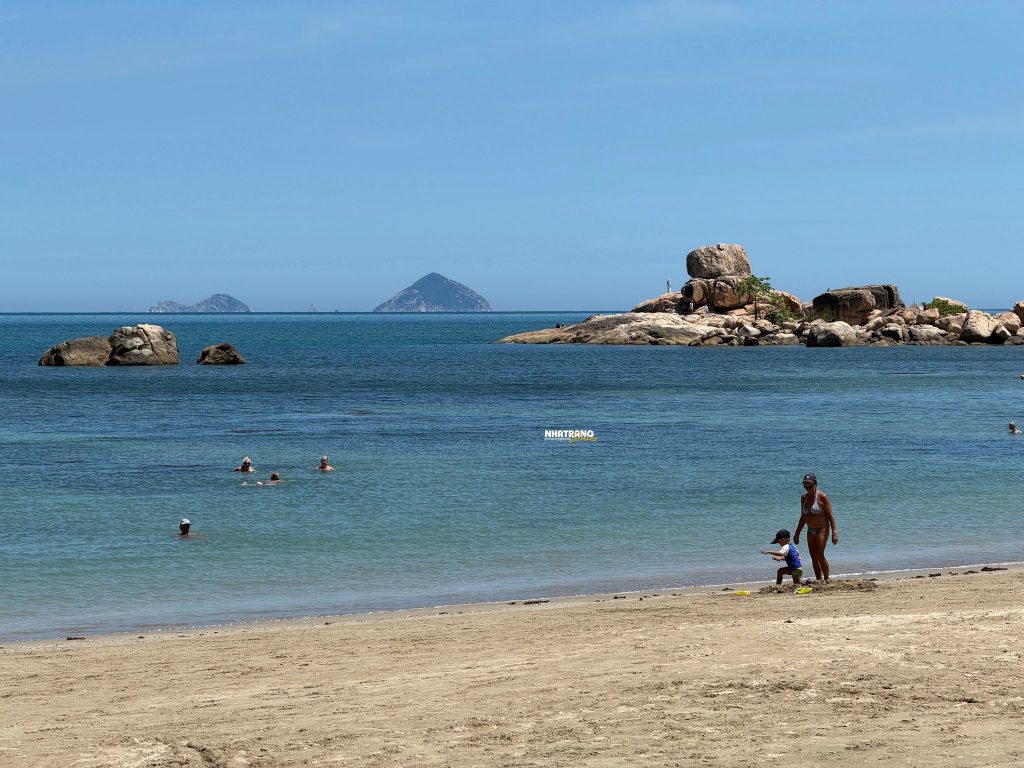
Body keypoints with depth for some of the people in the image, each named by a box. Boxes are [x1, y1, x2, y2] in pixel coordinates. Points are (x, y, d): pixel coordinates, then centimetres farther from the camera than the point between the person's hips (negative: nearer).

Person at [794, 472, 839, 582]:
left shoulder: (822, 497, -10)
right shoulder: (804, 498, 9)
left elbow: (830, 516, -10)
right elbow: (803, 518, 18)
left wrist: (834, 532, -17)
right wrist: (797, 534, 18)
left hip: (822, 529, -6)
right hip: (810, 531, 6)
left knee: (820, 555, -14)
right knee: (813, 557, 3)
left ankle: (826, 579, -6)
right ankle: (818, 580, 7)